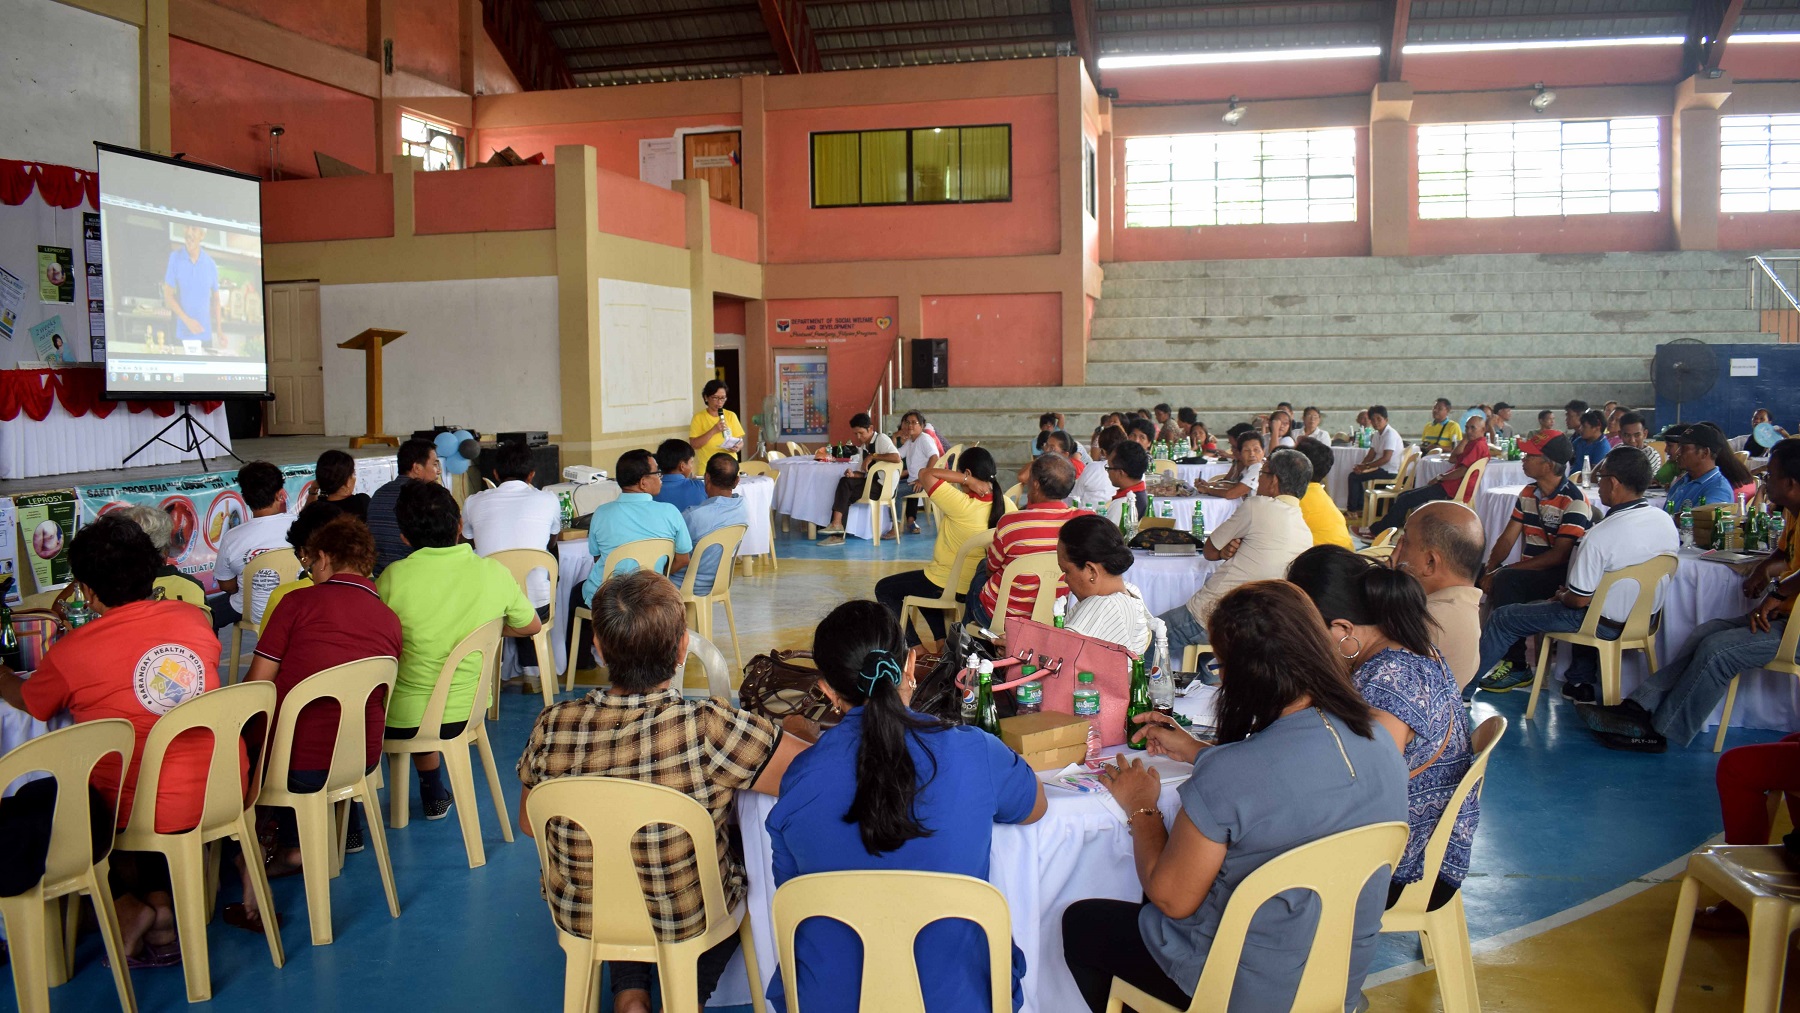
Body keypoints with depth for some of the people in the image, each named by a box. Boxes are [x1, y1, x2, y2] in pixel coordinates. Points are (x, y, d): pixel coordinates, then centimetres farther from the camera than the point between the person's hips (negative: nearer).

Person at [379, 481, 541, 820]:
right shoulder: (494, 573, -7)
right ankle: (434, 793, 35)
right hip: (468, 712, 3)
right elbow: (532, 626, 10)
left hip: (403, 720, -3)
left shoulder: (395, 576, -15)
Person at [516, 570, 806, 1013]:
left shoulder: (551, 729, -21)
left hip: (580, 919, 2)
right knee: (746, 846, 29)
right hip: (692, 920, -2)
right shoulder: (709, 730, -33)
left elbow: (530, 826, -3)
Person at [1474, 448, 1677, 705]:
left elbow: (1579, 599, -23)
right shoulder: (1666, 521, -8)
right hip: (1647, 618, 7)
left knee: (1504, 618, 6)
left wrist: (1561, 596, 2)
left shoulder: (1600, 535, -31)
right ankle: (1581, 684, 43)